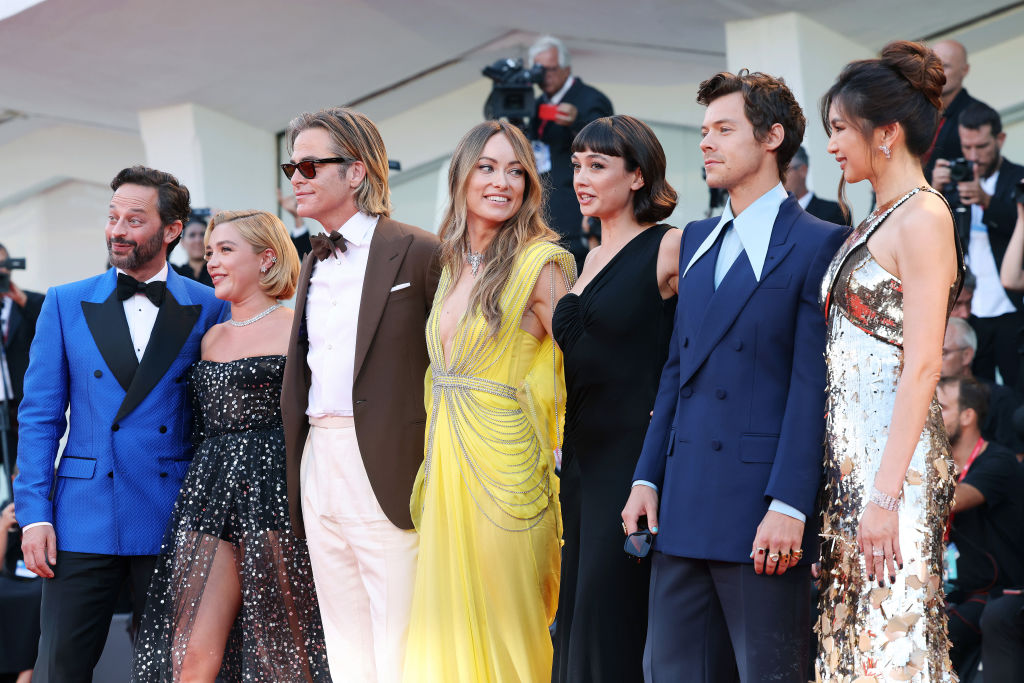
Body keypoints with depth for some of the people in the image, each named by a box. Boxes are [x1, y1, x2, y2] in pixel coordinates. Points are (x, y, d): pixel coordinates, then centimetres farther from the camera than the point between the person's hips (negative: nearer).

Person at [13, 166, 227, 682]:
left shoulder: (209, 309, 5)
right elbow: (39, 416, 4)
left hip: (172, 522, 0)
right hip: (82, 522, 0)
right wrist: (34, 514, -4)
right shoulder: (65, 304, 6)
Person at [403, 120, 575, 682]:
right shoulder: (451, 266, 14)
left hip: (504, 465, -7)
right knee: (447, 632, 8)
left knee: (503, 629, -2)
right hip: (446, 467, 7)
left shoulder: (540, 265, -7)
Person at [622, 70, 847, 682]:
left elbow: (813, 385, -11)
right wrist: (647, 478, 10)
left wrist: (788, 506, -18)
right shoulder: (697, 241, 18)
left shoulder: (817, 245, -5)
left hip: (762, 515, -7)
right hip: (684, 509, 7)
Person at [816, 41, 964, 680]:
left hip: (895, 454, -9)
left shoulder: (924, 217, -10)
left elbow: (923, 365, -17)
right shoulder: (876, 222, 18)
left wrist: (885, 493, -21)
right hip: (851, 454, 9)